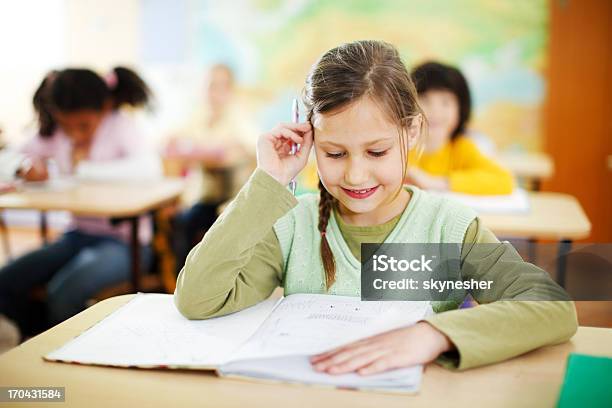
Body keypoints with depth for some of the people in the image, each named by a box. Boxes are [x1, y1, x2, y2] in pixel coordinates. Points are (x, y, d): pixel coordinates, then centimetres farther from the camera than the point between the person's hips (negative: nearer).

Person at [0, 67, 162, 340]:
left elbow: (149, 169, -31)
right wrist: (26, 166, -16)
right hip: (79, 235, 7)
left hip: (125, 242, -6)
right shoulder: (54, 132, 3)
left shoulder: (121, 125, -13)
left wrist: (82, 169, -28)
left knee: (64, 294, -29)